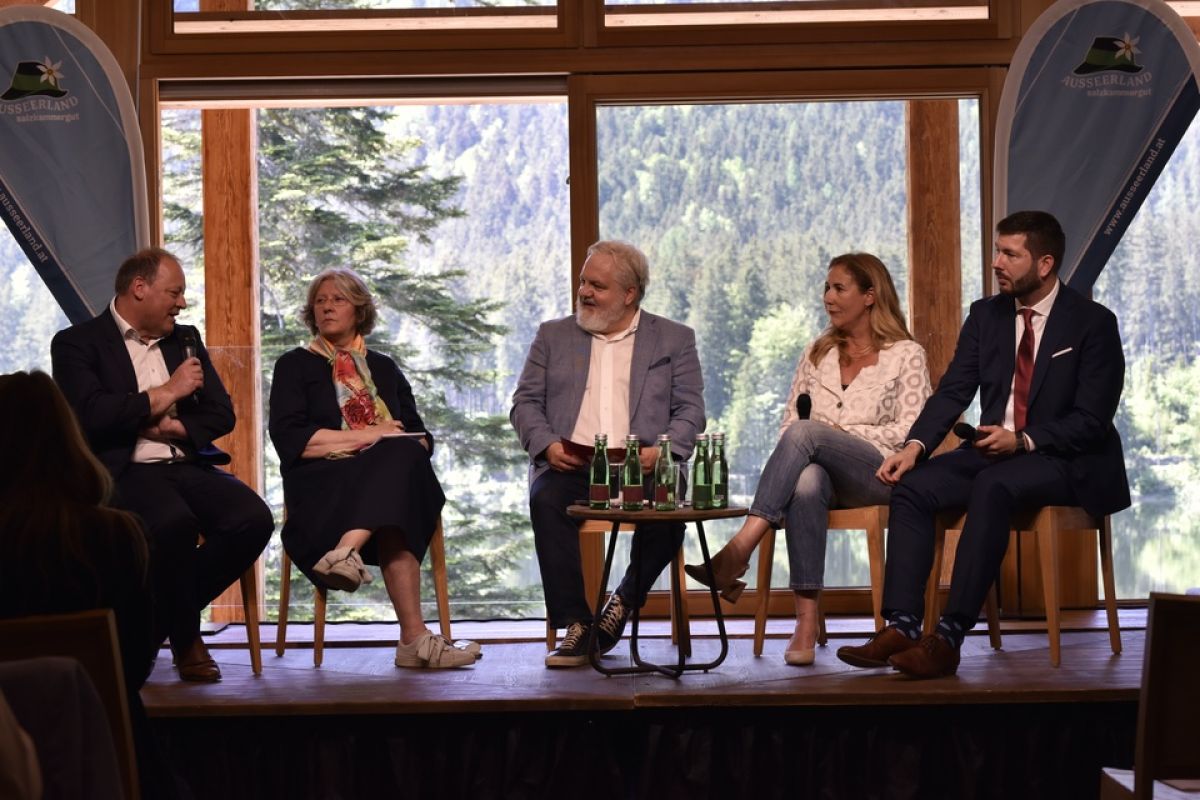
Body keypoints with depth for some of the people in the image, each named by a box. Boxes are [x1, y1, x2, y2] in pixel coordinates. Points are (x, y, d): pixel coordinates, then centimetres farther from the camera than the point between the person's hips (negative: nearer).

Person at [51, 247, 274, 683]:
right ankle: (185, 636, -9)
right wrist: (166, 393, -7)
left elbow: (222, 414, 15)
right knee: (174, 522, -37)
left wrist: (174, 426, -5)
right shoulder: (77, 343, 2)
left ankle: (163, 619, -3)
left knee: (254, 518, -23)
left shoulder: (186, 339, 20)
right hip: (125, 472, -6)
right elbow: (89, 415, -14)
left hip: (189, 465, 6)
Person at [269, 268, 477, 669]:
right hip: (324, 483, -3)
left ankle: (346, 551, -54)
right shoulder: (295, 365, 16)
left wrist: (408, 446, -8)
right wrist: (368, 436, -6)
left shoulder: (384, 369, 27)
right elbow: (289, 439, -1)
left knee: (402, 454, -36)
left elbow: (420, 435, 19)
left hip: (395, 472, 3)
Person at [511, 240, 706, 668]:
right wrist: (546, 445, -8)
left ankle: (624, 602, -9)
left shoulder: (674, 339, 14)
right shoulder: (553, 335, 18)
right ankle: (575, 625, -25)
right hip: (570, 465, 1)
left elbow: (690, 411, 7)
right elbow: (525, 402, 13)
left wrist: (662, 451, -13)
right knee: (546, 498, -33)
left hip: (641, 466, -1)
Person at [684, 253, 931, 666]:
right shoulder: (817, 353, 23)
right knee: (806, 483, -38)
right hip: (819, 467, 3)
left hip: (878, 473, -3)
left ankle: (739, 550, -44)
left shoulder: (906, 355, 8)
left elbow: (911, 432, -1)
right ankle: (806, 622, -42)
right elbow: (788, 422, 18)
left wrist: (840, 430, -8)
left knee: (805, 433, -34)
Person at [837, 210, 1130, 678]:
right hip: (994, 449, 6)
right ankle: (901, 626, -28)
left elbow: (1092, 421, -11)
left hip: (1065, 462, -6)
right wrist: (915, 445, -14)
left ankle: (950, 636, -38)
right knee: (912, 486, -19)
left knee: (992, 486, -36)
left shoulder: (1093, 323, -6)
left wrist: (1023, 440, -25)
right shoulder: (985, 315, 10)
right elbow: (953, 391, 4)